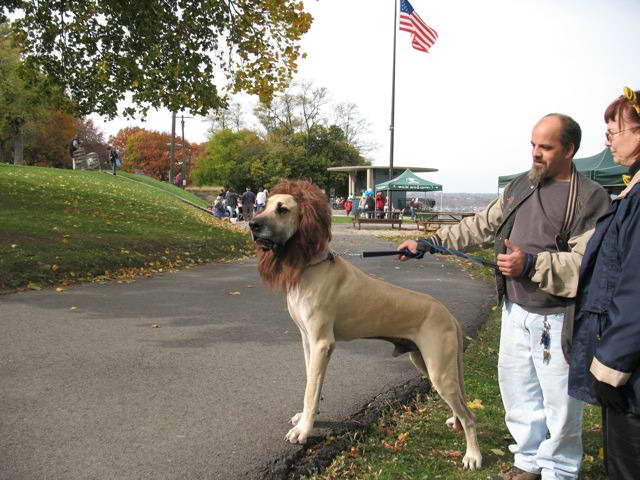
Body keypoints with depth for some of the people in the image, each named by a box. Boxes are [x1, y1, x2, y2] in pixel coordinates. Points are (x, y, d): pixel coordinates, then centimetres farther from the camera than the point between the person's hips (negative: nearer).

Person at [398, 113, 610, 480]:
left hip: (557, 320, -6)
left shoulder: (591, 198, -11)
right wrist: (428, 243, 8)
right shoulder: (520, 187, 10)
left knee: (560, 401, 4)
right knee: (517, 390, 17)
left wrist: (531, 264, -28)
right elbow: (481, 227, 14)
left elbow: (588, 261, -19)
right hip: (516, 312, 7)